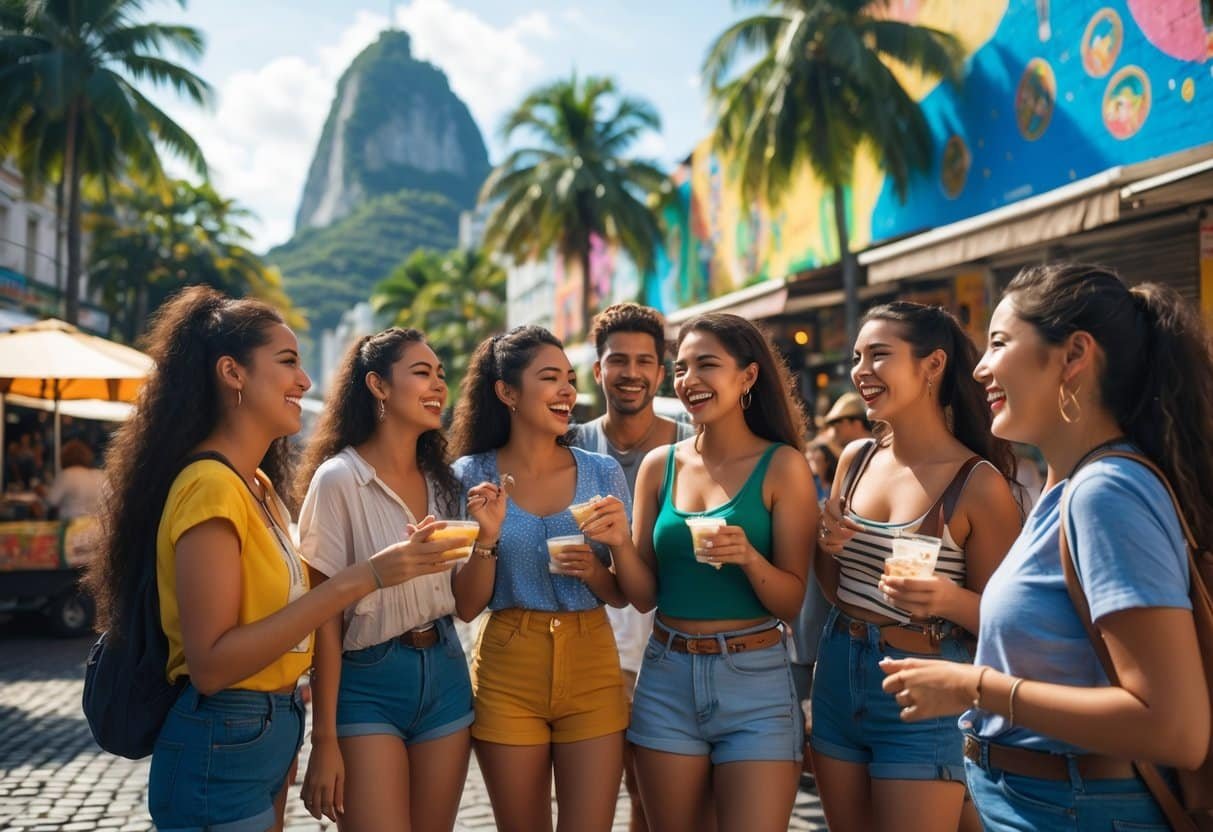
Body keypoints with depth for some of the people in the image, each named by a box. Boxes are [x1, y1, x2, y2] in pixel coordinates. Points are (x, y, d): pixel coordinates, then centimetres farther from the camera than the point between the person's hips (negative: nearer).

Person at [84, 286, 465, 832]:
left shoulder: (258, 484, 9)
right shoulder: (210, 486, -20)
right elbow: (210, 664, -26)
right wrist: (358, 580, -28)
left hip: (270, 732, 9)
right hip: (221, 752, -9)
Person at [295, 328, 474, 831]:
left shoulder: (443, 481, 8)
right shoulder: (338, 478, -11)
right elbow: (324, 617, -12)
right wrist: (324, 741, -13)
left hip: (444, 674, 6)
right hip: (367, 683, -6)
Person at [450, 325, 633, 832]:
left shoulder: (602, 473, 1)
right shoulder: (471, 476, -3)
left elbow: (622, 595, 6)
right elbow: (467, 607, -4)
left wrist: (593, 571, -15)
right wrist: (488, 538, -20)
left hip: (592, 668, 1)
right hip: (508, 673, -1)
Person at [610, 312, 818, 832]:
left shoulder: (781, 465, -6)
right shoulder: (659, 464, 4)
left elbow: (792, 601, -6)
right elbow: (644, 596, 5)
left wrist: (748, 556, -25)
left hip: (755, 682, -3)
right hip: (667, 681, 4)